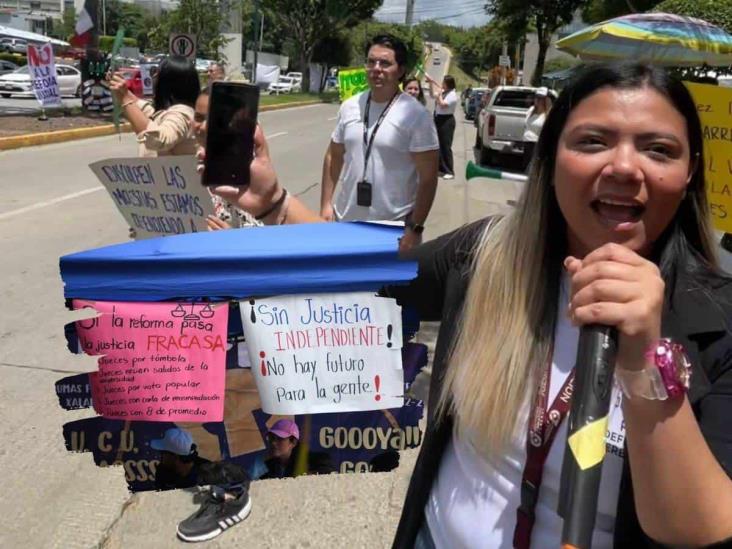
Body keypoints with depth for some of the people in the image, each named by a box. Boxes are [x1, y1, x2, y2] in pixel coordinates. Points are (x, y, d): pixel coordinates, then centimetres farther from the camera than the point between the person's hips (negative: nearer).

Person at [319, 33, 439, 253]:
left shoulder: (415, 116, -10)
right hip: (346, 221, 5)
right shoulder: (349, 107, 5)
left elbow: (428, 178, -11)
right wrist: (326, 204, 8)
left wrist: (415, 228, -15)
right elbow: (334, 157, 14)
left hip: (394, 227, -5)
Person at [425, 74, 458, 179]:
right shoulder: (443, 92, 11)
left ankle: (449, 172, -5)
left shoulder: (452, 95, -14)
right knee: (438, 145, 13)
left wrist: (439, 94, -15)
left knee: (446, 146, -9)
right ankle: (441, 168, 23)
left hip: (446, 120, -9)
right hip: (438, 119, 9)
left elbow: (442, 104, -25)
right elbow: (432, 95, 26)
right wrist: (431, 83, 16)